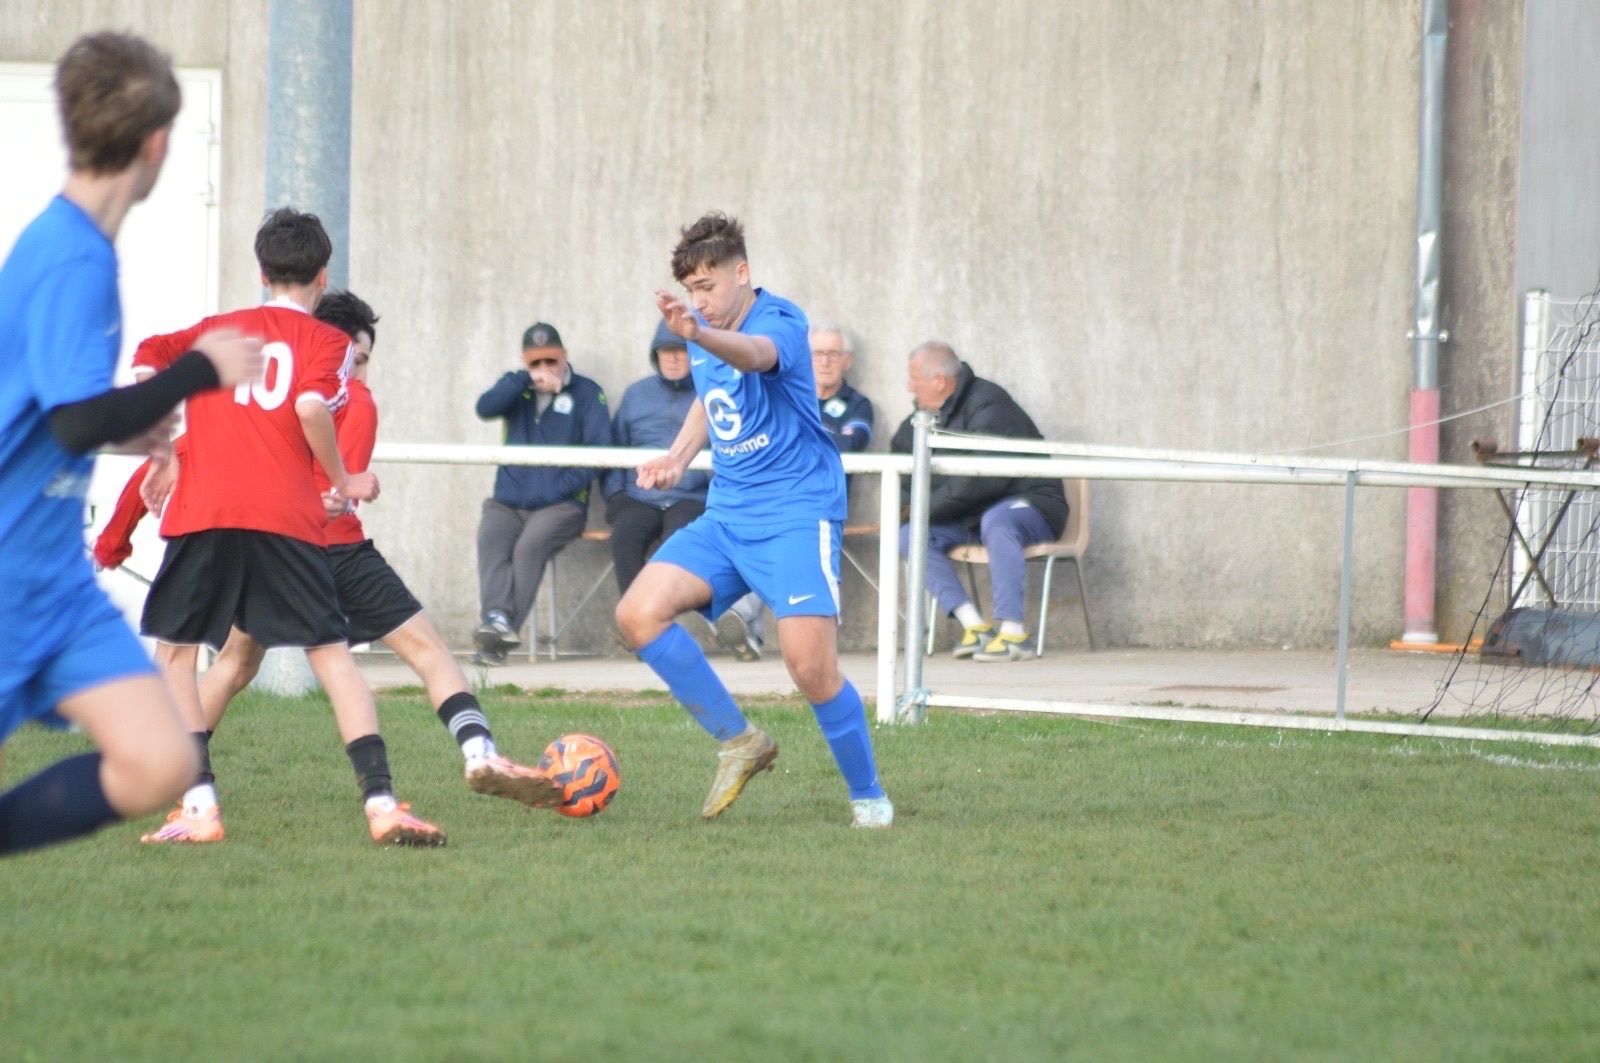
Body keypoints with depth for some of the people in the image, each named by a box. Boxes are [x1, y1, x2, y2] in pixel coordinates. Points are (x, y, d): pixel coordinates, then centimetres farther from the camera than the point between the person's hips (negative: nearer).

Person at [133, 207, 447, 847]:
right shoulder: (325, 341, 9)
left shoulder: (216, 330, 20)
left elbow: (145, 366, 8)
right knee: (332, 653, 3)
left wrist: (161, 458, 11)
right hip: (286, 517, -1)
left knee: (173, 649, 13)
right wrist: (344, 482, 3)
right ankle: (381, 803, -8)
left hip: (203, 508, 2)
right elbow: (311, 408, -9)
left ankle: (198, 805, 0)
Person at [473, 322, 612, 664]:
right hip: (508, 502, 3)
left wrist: (564, 486, -14)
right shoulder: (516, 387, 18)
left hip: (561, 504, -3)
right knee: (490, 539, -29)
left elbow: (598, 447, -4)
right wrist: (527, 380, -13)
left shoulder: (586, 393, 7)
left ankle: (500, 635, -35)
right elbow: (486, 408, -3)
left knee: (529, 546, -31)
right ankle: (496, 617, -45)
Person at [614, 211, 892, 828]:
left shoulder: (779, 323, -16)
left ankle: (868, 796, 3)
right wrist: (678, 457, 9)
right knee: (639, 614, -11)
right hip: (727, 516, 7)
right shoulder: (701, 339, 8)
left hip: (796, 515, -7)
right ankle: (738, 741, 3)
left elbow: (754, 355, -41)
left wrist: (698, 335, -62)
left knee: (812, 667, -19)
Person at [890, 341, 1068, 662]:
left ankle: (1013, 632, -42)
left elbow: (985, 479, -27)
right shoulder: (929, 414, 9)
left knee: (997, 521, -41)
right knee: (910, 535, -11)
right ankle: (974, 624, -22)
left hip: (1029, 505, -8)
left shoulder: (987, 405, -18)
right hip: (973, 517, 8)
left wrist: (929, 507, -20)